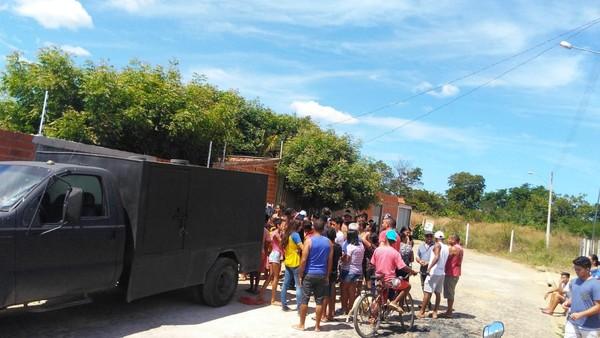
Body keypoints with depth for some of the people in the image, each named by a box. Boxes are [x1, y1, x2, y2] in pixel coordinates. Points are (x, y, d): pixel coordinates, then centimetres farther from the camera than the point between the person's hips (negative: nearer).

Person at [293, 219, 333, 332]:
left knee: (304, 300, 5)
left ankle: (301, 325, 13)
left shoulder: (309, 240, -9)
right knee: (319, 301, 8)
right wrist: (327, 275, 13)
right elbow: (330, 261, 5)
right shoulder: (329, 242, 3)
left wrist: (300, 273, -2)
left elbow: (303, 260, -12)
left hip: (309, 274, -3)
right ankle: (317, 326, 14)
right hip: (322, 275, 3)